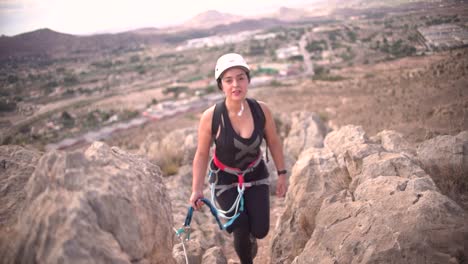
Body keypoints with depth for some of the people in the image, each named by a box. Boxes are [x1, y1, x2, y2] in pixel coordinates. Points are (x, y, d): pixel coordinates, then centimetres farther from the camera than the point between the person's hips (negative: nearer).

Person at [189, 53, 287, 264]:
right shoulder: (210, 117, -27)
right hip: (224, 177, -2)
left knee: (260, 231, -1)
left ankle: (248, 235, 40)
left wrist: (282, 173, 2)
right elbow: (202, 154, -13)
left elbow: (273, 142, -3)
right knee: (241, 232, -4)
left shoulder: (261, 110, -21)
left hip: (256, 174, 2)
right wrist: (197, 189, -16)